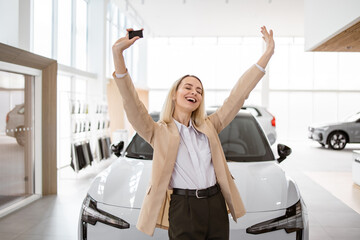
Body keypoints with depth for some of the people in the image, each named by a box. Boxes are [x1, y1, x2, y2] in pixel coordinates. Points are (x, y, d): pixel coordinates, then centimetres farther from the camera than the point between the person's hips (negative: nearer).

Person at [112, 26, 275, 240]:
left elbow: (238, 96, 7)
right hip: (182, 209, -4)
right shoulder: (159, 132, 1)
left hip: (216, 207, 4)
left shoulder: (209, 127, 11)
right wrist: (118, 53, -25)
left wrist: (268, 52, 3)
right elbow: (132, 103, -13)